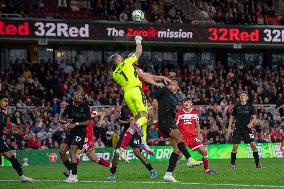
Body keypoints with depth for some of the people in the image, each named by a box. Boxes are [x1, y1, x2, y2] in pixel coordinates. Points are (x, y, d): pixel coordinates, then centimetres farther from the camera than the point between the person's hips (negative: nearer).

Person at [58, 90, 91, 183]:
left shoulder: (85, 107, -6)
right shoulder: (69, 107, 4)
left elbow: (88, 122, -8)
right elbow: (60, 119, 11)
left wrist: (76, 124, -17)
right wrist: (65, 122, -11)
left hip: (80, 132, -5)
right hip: (70, 132, 5)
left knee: (72, 151, -21)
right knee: (61, 151, -6)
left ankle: (74, 177, -20)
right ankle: (71, 171, 11)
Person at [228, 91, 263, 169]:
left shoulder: (250, 106, 4)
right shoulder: (236, 107, 6)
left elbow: (254, 117, 4)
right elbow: (231, 117, 13)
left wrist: (251, 123, -15)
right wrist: (229, 127, 4)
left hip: (247, 129, 0)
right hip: (238, 129, 0)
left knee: (253, 145, -8)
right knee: (235, 146, -5)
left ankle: (257, 164, 0)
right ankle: (232, 164, 9)